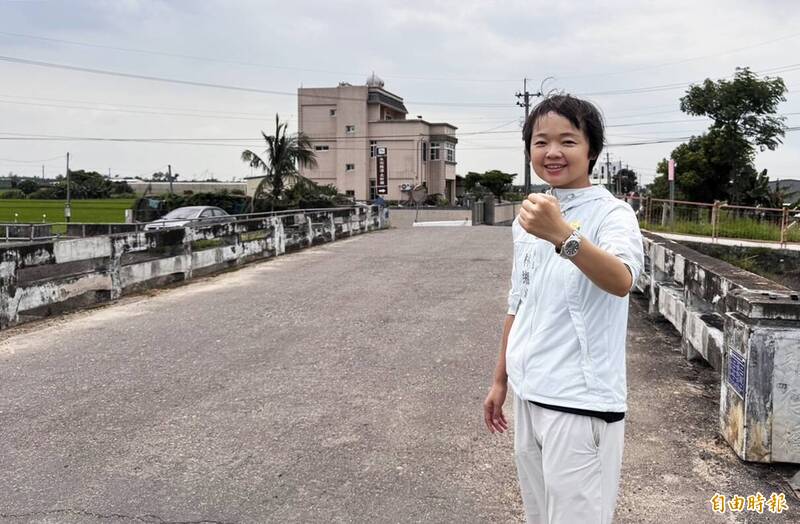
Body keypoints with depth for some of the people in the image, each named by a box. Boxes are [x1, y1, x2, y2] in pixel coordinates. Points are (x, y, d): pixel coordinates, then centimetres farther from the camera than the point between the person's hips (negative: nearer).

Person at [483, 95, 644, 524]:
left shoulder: (611, 213, -12)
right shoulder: (529, 219, 8)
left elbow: (621, 281, -33)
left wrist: (561, 235, -49)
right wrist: (501, 380, 17)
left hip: (581, 402, -6)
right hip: (528, 395, 7)